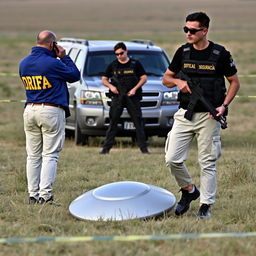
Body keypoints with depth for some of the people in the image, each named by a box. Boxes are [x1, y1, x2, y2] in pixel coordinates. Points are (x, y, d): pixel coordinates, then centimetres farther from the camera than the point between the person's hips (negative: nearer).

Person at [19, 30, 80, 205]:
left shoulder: (24, 64, 6)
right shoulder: (52, 63, -14)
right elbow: (75, 76, -3)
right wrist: (64, 57, 6)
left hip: (30, 111, 6)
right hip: (52, 111, -6)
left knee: (33, 156, 10)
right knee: (50, 155, -3)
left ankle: (33, 195, 8)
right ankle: (45, 194, -10)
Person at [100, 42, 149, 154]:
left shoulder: (135, 64, 5)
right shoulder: (113, 65, 10)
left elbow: (144, 78, 6)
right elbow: (104, 79, 16)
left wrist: (135, 89, -8)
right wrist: (110, 86, -5)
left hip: (132, 97, -1)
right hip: (117, 97, 1)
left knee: (138, 122, -2)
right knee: (113, 122, -3)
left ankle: (144, 148, 1)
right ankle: (106, 148, -2)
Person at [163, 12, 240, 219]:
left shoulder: (220, 54, -5)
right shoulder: (183, 52, 5)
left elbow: (234, 82, 5)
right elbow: (166, 79, 15)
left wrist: (224, 105, -8)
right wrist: (178, 81, -8)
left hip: (209, 117, -3)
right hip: (185, 114, 3)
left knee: (208, 163, 0)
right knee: (172, 159, -4)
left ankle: (206, 205, 9)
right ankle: (189, 190, 21)